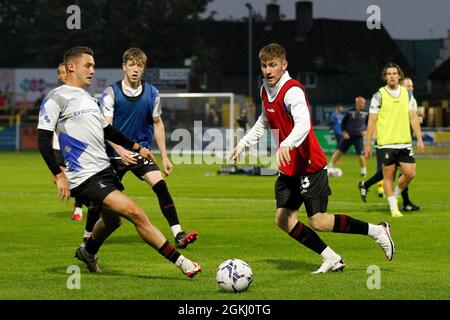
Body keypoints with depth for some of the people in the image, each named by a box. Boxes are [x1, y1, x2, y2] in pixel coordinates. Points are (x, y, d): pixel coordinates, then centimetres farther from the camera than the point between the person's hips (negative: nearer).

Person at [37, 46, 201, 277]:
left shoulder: (88, 98, 19)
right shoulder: (57, 98, -8)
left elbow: (107, 131, 31)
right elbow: (43, 140, -13)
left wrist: (136, 147, 27)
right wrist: (59, 175, -20)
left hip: (105, 170, 10)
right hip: (85, 178, -10)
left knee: (112, 220, 23)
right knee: (135, 213, -18)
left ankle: (87, 252, 52)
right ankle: (180, 262, -19)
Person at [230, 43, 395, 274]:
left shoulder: (292, 91, -19)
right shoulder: (265, 90, 8)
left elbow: (303, 124, -37)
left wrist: (286, 145, -54)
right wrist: (243, 144, 26)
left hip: (309, 166, -8)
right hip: (288, 168, 8)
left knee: (318, 222, -11)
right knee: (283, 220, -1)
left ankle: (377, 230, 6)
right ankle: (331, 259, 9)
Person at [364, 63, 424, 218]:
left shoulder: (407, 94, 9)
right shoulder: (379, 96, -3)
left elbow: (413, 117, 11)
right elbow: (372, 121, -2)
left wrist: (419, 139, 4)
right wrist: (368, 144, -4)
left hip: (405, 142, 4)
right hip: (386, 143, -4)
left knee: (410, 173, -2)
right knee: (388, 176, -1)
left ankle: (394, 194, 23)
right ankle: (393, 207, 8)